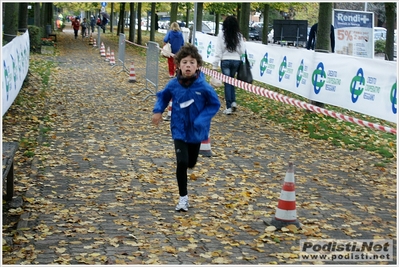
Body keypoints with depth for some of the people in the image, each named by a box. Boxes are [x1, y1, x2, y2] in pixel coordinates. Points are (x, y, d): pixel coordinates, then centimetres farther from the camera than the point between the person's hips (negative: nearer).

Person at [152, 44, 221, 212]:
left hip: (195, 131, 0)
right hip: (179, 130, 0)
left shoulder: (203, 86, -19)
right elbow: (163, 96, 7)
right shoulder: (173, 84, -12)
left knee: (191, 163, 17)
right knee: (181, 163, -11)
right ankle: (183, 197, 4)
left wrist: (201, 120, -21)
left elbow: (214, 105, -10)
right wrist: (158, 111, -9)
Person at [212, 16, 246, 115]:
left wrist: (215, 65, -5)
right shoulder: (239, 36, -2)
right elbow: (242, 51, 0)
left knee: (227, 82, 2)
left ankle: (229, 107, 0)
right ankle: (233, 102, 10)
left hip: (225, 61, -2)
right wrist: (243, 43, 18)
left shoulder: (222, 35, -8)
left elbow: (218, 51, -8)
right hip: (236, 61, 3)